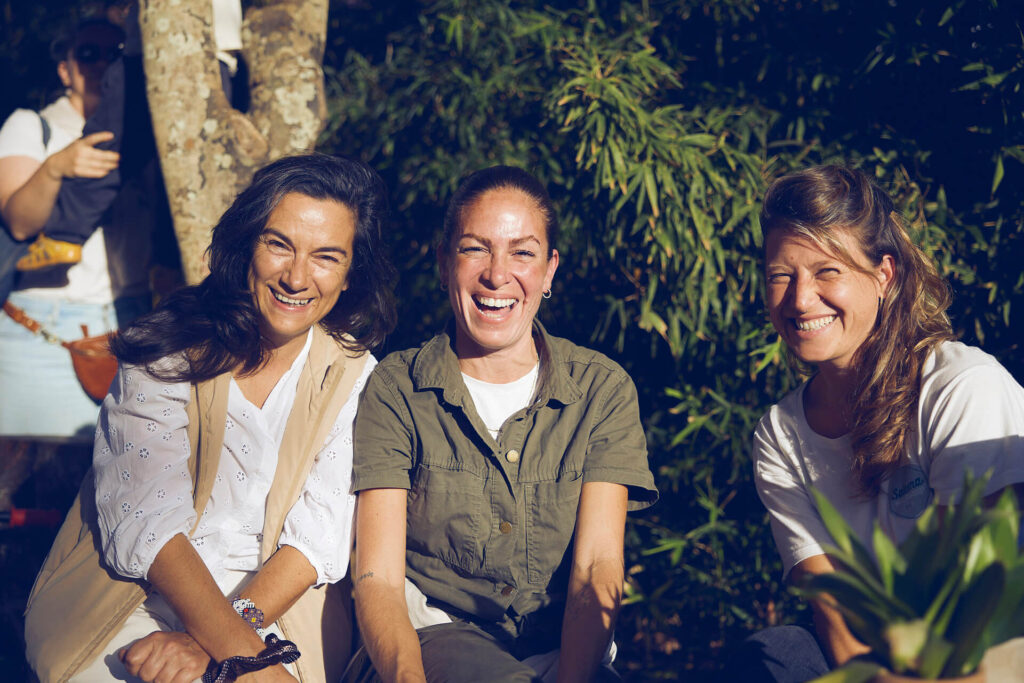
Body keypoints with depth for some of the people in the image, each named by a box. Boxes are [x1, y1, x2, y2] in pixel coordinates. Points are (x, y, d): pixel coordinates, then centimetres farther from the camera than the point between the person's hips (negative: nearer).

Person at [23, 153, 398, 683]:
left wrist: (209, 640, -22)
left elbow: (321, 532, -5)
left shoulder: (352, 374, 3)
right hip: (131, 595, -2)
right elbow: (145, 519, -15)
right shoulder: (169, 347, -4)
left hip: (270, 602, 2)